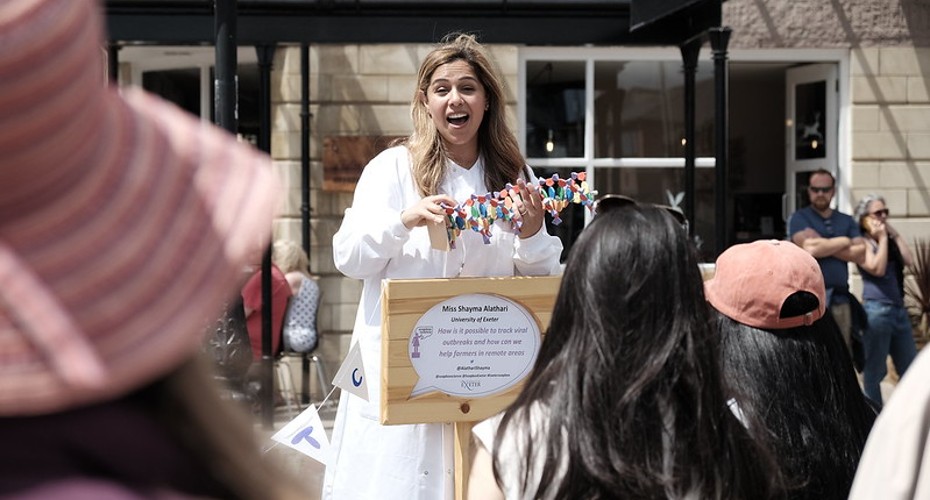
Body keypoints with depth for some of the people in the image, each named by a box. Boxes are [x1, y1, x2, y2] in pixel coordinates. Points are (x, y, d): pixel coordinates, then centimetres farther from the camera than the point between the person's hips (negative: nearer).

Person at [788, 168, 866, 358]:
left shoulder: (846, 221, 17)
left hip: (840, 298, 5)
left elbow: (861, 254, 3)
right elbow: (810, 248, -13)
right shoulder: (799, 218, 5)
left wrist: (824, 246, -5)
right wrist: (843, 242, 1)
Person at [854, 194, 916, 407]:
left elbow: (909, 260, 2)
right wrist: (882, 238, -11)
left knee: (911, 370, 10)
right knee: (874, 371, -1)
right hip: (877, 310, -7)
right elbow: (878, 268, -18)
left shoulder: (891, 241, 17)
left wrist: (894, 235, 3)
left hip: (899, 310, 8)